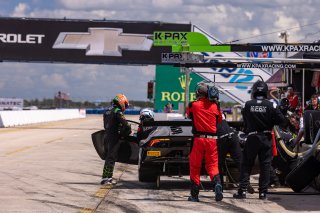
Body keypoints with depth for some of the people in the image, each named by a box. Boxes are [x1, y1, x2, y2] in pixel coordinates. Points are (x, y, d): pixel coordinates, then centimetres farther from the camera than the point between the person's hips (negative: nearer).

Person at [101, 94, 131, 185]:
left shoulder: (107, 112, 15)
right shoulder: (117, 112, -12)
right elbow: (125, 124, -20)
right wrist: (126, 133, -1)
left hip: (107, 137, 8)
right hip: (114, 138, -8)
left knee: (108, 157, 15)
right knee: (111, 158, -6)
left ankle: (108, 178, 20)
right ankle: (105, 178, -8)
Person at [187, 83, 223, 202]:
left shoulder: (193, 105, -1)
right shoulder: (215, 106, 3)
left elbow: (189, 115, 19)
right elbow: (220, 120, 18)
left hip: (199, 138, -2)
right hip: (212, 139, 2)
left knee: (195, 166, 7)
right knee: (212, 165, 8)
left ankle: (194, 195, 8)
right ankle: (217, 183, -22)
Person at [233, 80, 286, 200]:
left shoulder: (248, 105, -6)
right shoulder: (270, 105, -8)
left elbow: (244, 121, 4)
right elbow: (281, 120, -8)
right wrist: (270, 122, 8)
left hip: (252, 138, 0)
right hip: (266, 138, 0)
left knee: (246, 164, 8)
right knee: (265, 165, 6)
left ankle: (242, 190, 3)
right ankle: (263, 192, 5)